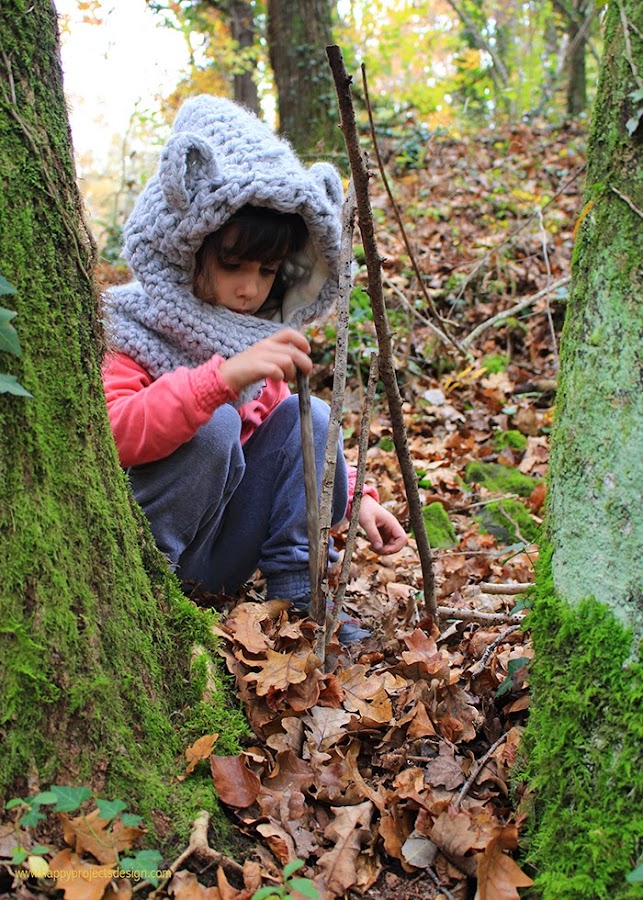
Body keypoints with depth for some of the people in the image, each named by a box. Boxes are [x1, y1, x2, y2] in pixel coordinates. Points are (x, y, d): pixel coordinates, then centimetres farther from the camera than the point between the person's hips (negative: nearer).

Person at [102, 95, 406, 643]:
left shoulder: (259, 334, 6)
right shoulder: (128, 328, -17)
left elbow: (299, 440, 14)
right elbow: (111, 433, -35)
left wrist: (353, 495, -3)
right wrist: (223, 376, -46)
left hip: (223, 557, 7)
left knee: (306, 415, -8)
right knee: (215, 424, -29)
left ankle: (296, 597, -10)